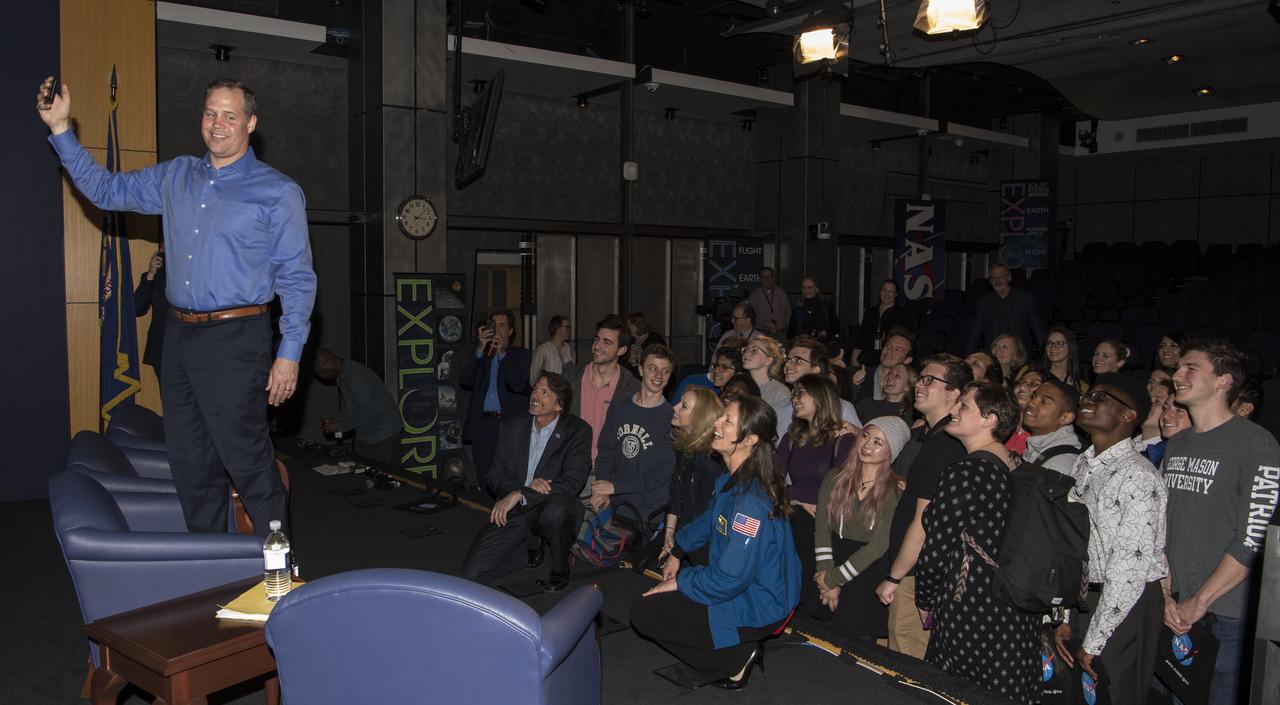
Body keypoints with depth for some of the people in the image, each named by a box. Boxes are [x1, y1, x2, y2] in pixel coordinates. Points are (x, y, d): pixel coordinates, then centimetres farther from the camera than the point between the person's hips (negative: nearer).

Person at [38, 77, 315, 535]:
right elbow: (106, 190, 24)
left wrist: (289, 354, -12)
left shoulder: (277, 193, -4)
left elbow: (297, 279, -6)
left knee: (246, 460, -7)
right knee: (190, 463, 13)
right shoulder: (175, 178, 13)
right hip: (178, 336, 7)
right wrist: (60, 128, 16)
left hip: (234, 341, -6)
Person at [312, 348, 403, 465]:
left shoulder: (356, 377, -24)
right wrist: (337, 421, 4)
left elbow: (369, 411, -24)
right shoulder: (343, 375, 8)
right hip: (364, 435, 9)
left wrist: (339, 426, -16)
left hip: (383, 434, -9)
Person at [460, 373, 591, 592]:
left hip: (549, 509, -3)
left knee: (555, 510, -40)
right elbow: (495, 477, 5)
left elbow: (572, 483, -18)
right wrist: (526, 487, -18)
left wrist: (520, 495, -24)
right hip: (510, 512, 4)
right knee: (471, 573, -12)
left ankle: (560, 568, -7)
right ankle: (531, 543, 16)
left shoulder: (578, 431, -7)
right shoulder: (512, 426, 6)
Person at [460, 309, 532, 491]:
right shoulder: (481, 354, 16)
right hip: (483, 423, 3)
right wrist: (480, 350, -5)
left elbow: (518, 385, -8)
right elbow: (464, 381, 1)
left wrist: (502, 354, -9)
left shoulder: (521, 354, 8)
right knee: (485, 481, 4)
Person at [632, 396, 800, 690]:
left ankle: (736, 660, -2)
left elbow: (730, 579, -29)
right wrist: (677, 553, 25)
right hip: (747, 589, 10)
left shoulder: (752, 502, -31)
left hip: (757, 610, -10)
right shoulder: (734, 479, 1)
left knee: (643, 614, -7)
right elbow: (709, 520, 21)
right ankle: (744, 647, 13)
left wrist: (680, 582, -15)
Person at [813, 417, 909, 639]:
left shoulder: (896, 490, -9)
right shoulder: (835, 477, 2)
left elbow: (878, 545, -12)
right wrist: (828, 580, -11)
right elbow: (822, 528, -2)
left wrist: (833, 578, -10)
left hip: (869, 570, -3)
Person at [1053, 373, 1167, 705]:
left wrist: (1093, 642, -16)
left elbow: (1130, 569, -20)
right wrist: (1065, 618, 7)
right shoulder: (1082, 465, 8)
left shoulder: (1138, 478, -18)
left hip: (1126, 609, -7)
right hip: (1083, 599, 7)